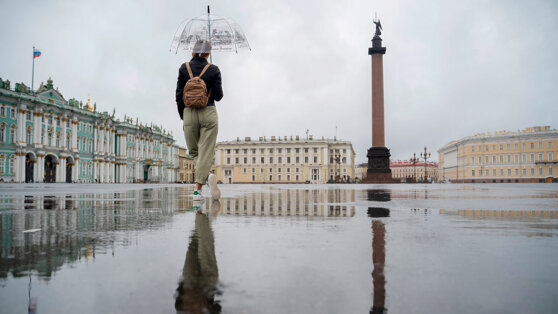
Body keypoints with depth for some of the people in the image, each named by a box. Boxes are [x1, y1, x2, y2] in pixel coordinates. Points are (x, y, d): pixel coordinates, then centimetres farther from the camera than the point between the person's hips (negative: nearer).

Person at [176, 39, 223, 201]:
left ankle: (207, 175, -7)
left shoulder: (184, 68, 2)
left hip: (189, 113, 1)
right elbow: (218, 96, -3)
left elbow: (179, 95, 1)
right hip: (208, 113, -1)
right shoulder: (213, 70, -1)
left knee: (194, 152, 15)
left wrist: (183, 117, 12)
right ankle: (197, 188, -13)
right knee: (206, 152, 0)